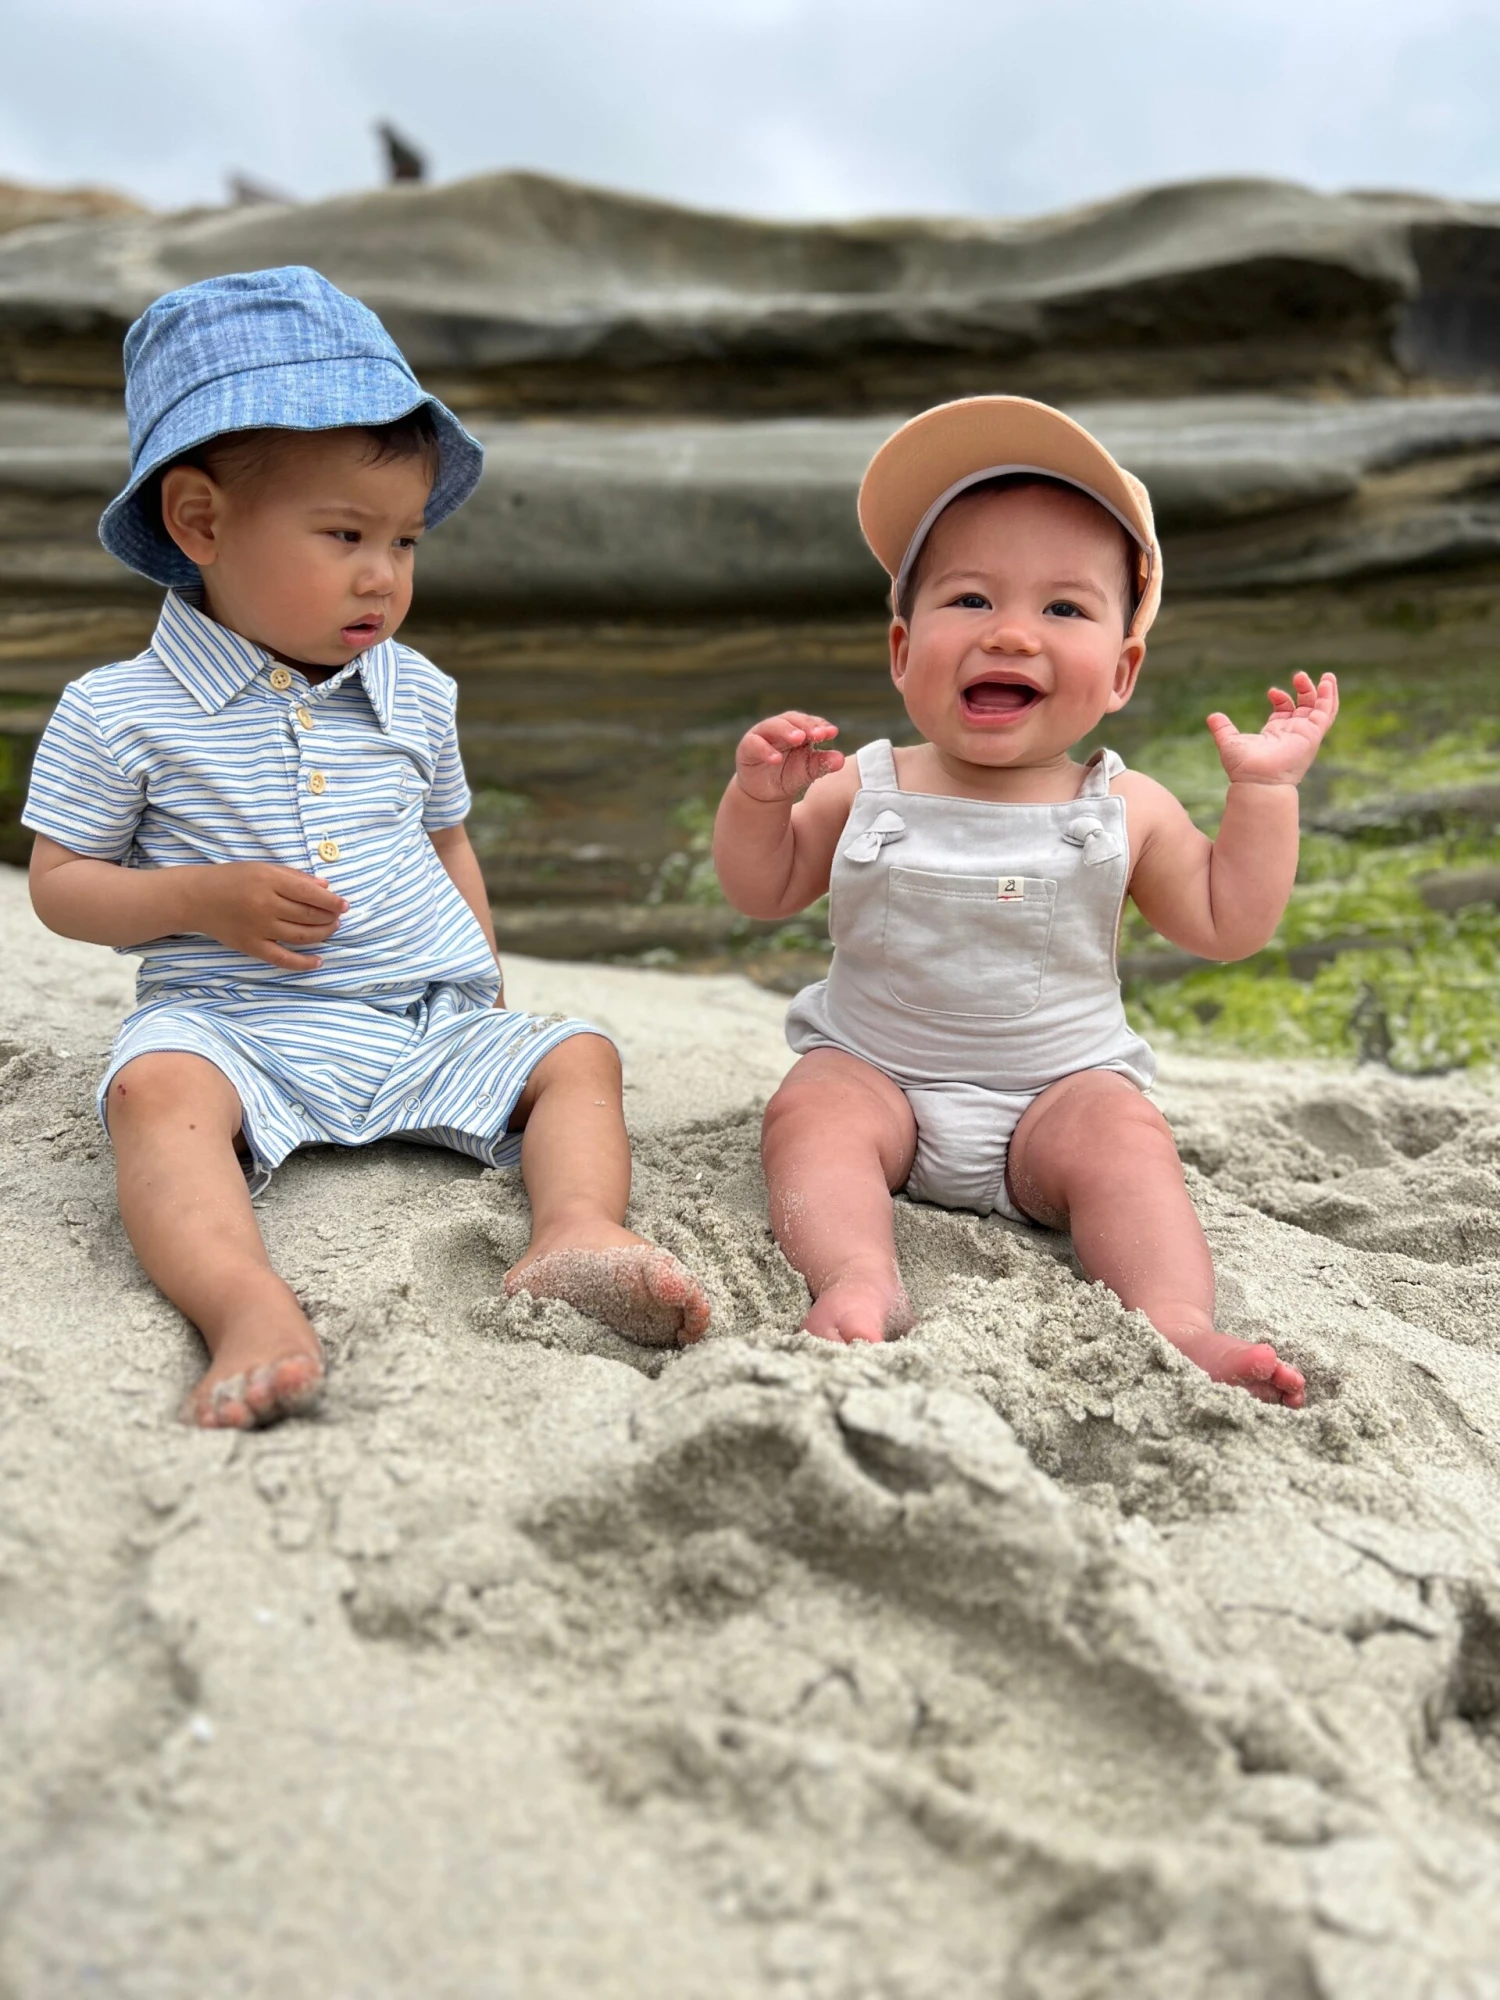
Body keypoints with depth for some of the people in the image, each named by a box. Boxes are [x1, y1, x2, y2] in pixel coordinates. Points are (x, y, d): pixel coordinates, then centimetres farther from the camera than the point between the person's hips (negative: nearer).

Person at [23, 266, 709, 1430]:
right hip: (231, 1021, -3)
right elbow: (60, 884, 3)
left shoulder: (415, 696, 10)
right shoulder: (120, 712, -1)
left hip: (428, 1024, 4)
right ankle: (248, 1306, -51)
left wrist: (487, 997, 13)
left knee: (578, 1057, -14)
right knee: (156, 1089, -33)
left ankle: (577, 1232, -35)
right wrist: (206, 900, -15)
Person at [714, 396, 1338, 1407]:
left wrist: (1265, 790, -2)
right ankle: (859, 1283, -44)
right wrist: (759, 796, -10)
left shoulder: (1125, 810, 0)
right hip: (873, 1066, 1)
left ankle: (1177, 1321, -36)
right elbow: (765, 891, 8)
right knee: (812, 1112, -27)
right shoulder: (865, 790, -1)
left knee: (1122, 1132, -28)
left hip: (1059, 1085, 0)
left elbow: (1227, 925, 5)